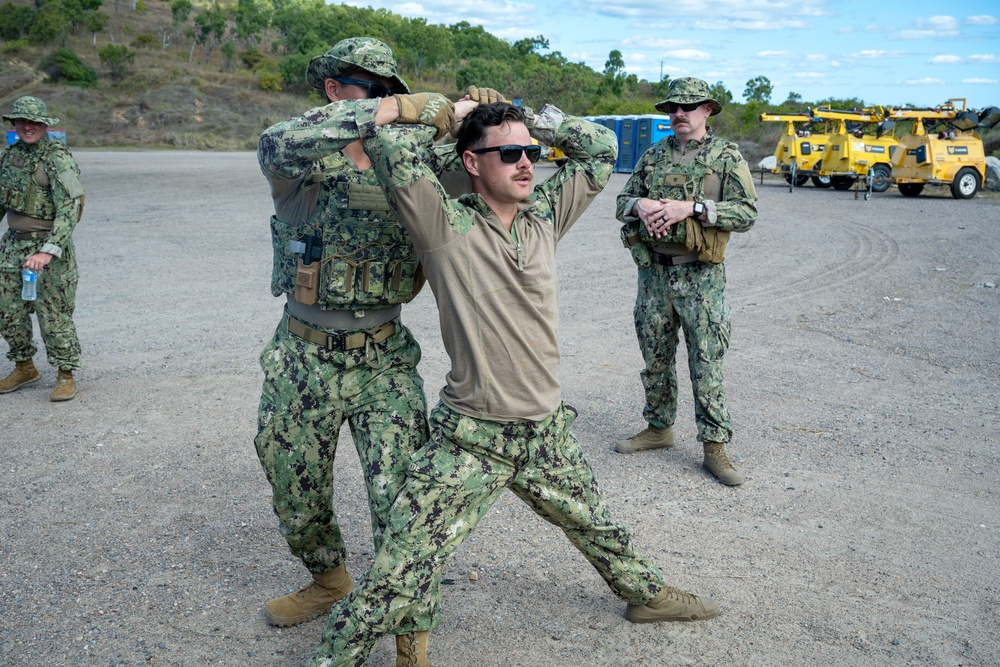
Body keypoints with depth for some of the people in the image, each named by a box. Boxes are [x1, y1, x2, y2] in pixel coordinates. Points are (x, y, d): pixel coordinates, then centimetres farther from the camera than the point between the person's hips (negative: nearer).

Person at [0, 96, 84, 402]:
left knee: (54, 315, -2)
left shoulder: (58, 158, -15)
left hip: (49, 245, -7)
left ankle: (66, 376, 11)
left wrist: (48, 251, -31)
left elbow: (69, 209, -23)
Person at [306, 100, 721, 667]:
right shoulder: (446, 226, -12)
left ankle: (645, 592, 55)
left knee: (600, 529, 28)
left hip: (547, 434, 6)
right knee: (398, 579, -6)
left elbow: (601, 146, 9)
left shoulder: (545, 216, 3)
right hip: (471, 442, -5)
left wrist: (528, 120, 1)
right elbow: (389, 143, -23)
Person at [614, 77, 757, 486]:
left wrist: (691, 207, -19)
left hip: (700, 277, -4)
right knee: (655, 359, 14)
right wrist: (641, 204, -9)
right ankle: (658, 428, 30)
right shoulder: (652, 156, 12)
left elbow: (747, 213, -10)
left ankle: (714, 446, 6)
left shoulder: (727, 157, -1)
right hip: (653, 271, 5)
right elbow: (622, 202, 14)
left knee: (707, 365, -3)